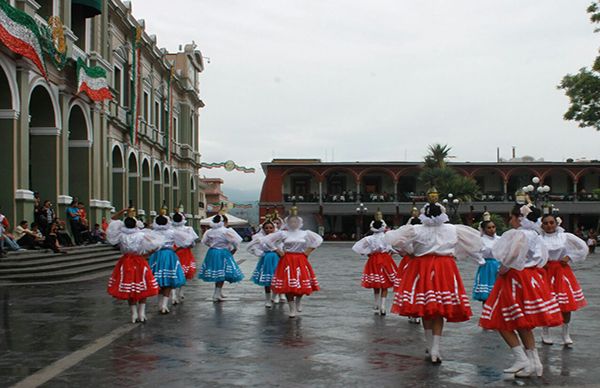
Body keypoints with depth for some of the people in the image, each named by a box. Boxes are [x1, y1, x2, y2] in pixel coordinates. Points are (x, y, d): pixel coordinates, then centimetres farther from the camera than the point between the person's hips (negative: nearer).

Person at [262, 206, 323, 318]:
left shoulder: (305, 233, 4)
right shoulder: (283, 233, -1)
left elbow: (319, 239, 10)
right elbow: (266, 239, -1)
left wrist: (309, 250, 4)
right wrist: (277, 250, -2)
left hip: (301, 261, 2)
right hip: (287, 261, -1)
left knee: (302, 283, -1)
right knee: (288, 285, -6)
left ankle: (298, 301, 30)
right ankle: (292, 309, 5)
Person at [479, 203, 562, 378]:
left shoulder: (516, 234, -15)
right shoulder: (534, 234, 13)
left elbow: (513, 255, -31)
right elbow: (542, 257, 21)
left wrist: (503, 269, -16)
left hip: (515, 279, -9)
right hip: (531, 277, 9)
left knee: (503, 322, -1)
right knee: (523, 324, 16)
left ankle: (521, 359, -6)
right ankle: (534, 362, 14)